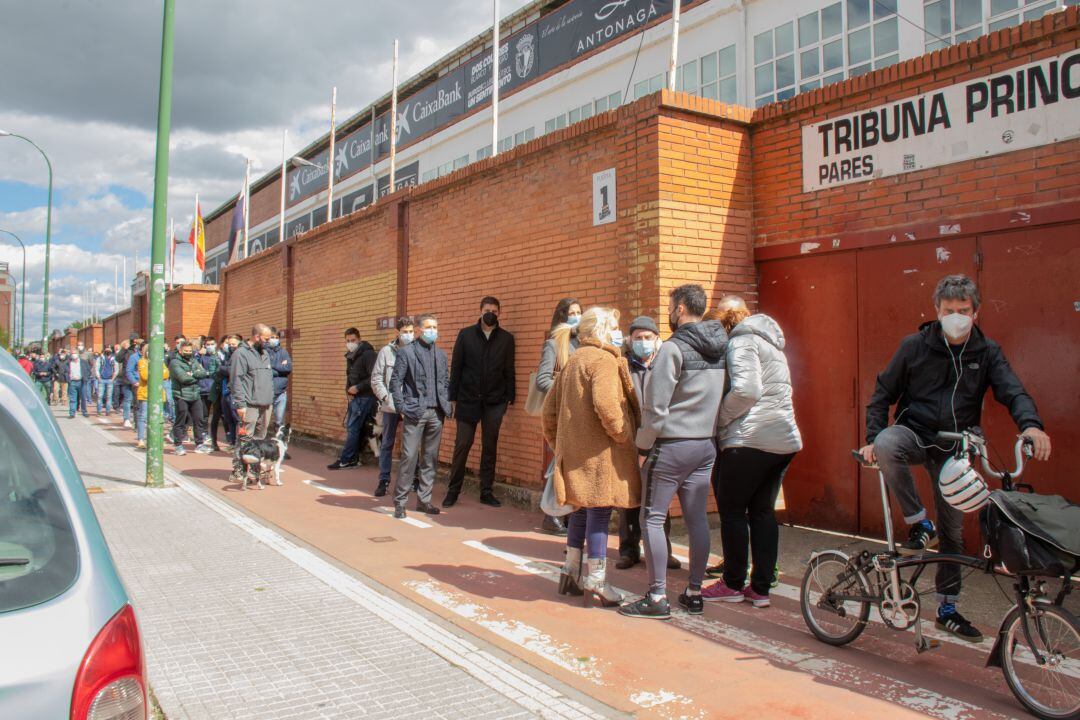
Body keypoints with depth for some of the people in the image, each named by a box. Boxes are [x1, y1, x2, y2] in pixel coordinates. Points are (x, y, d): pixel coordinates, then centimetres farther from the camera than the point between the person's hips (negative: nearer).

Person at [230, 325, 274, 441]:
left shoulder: (265, 353, 18)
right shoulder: (241, 353, -8)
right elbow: (236, 381, -14)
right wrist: (240, 404, -18)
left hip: (266, 404, 8)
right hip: (250, 405, -8)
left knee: (260, 437, 13)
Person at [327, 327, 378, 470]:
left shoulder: (368, 354, -14)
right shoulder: (350, 356, 14)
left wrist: (358, 387, -19)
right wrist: (348, 390, 7)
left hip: (364, 397, -9)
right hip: (354, 397, 9)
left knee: (353, 428, -8)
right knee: (351, 427, 10)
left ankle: (345, 460, -2)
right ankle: (353, 458, 16)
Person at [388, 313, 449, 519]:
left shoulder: (441, 354, 14)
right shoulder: (406, 352, -1)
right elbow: (395, 381, -3)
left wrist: (447, 404, 7)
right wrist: (402, 407, -9)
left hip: (436, 413, 5)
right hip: (415, 413, -5)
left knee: (430, 457, 8)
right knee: (409, 457, -6)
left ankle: (424, 499, 18)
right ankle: (400, 501, 4)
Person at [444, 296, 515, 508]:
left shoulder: (506, 338, 5)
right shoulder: (465, 334, 3)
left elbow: (509, 371, 5)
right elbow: (456, 368, 2)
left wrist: (509, 398, 0)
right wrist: (452, 397, -2)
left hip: (494, 402, 1)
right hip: (468, 400, -1)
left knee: (490, 447, 7)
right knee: (462, 445, 1)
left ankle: (487, 491, 15)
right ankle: (453, 490, 12)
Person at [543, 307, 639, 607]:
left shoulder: (573, 361, 18)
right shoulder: (604, 360, -11)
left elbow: (551, 405, 20)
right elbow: (606, 403, -27)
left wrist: (556, 441, 24)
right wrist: (624, 435, -17)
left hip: (574, 448, 9)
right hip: (600, 451, -9)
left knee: (582, 509, 18)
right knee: (599, 509, -2)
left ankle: (570, 571, 25)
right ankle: (596, 580, 3)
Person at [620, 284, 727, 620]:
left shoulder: (673, 348, -14)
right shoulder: (720, 349, 9)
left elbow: (655, 405, -16)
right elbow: (723, 398, 14)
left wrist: (643, 443, -5)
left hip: (672, 444, -7)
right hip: (707, 444, 7)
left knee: (652, 518, 1)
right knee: (697, 519, 12)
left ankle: (657, 598, 1)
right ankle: (694, 593, 19)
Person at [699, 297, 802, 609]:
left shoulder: (741, 341, -7)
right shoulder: (769, 340, 21)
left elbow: (746, 389, -22)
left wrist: (719, 419, -8)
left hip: (750, 439, -9)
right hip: (784, 439, 9)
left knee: (731, 510, 3)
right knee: (763, 510, 13)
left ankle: (733, 584, 12)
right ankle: (761, 588, 16)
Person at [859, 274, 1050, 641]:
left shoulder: (987, 352, 1)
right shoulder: (914, 345, -4)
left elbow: (1012, 391, -11)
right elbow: (883, 393, 0)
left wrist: (1031, 424, -33)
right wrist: (872, 439, -11)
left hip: (954, 449, 2)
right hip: (914, 434, -2)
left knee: (953, 530, 8)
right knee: (887, 443, -39)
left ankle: (947, 609, 23)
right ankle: (918, 522, -20)